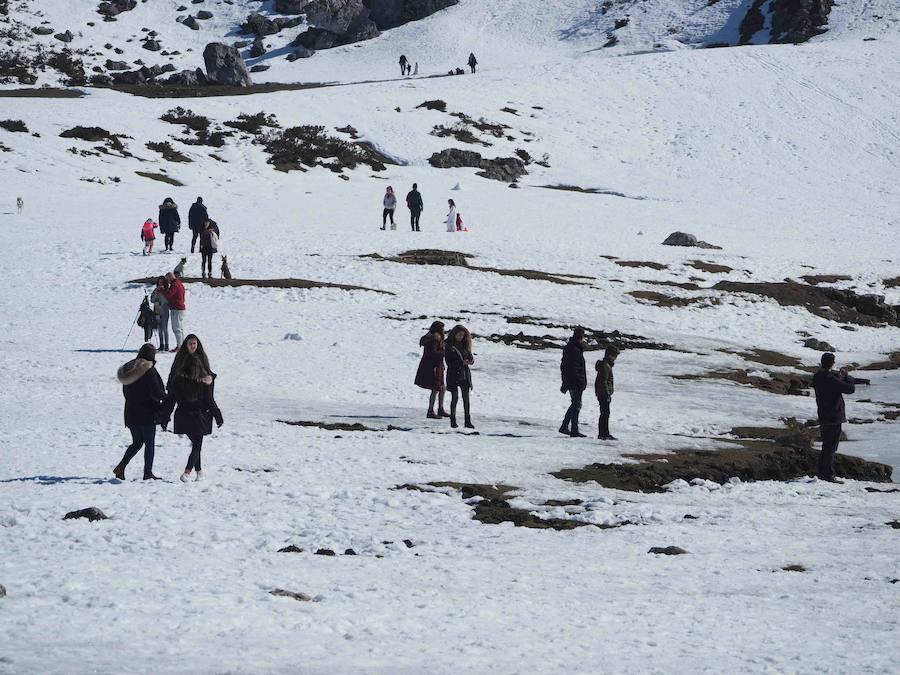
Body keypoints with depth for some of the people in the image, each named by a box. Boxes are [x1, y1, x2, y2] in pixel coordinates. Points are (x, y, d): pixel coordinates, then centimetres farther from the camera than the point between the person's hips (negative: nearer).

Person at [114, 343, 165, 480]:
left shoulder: (129, 368, 7)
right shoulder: (149, 370, -15)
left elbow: (126, 392, 14)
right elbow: (156, 391, -15)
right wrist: (166, 397, 4)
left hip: (131, 412, 7)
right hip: (147, 413, -6)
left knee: (137, 442, 16)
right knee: (149, 443, 5)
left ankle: (121, 466, 1)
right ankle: (147, 472, 5)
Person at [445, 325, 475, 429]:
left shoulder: (464, 344, 8)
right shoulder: (448, 346, -7)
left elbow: (470, 356, 10)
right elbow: (449, 362, -12)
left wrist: (471, 360, -14)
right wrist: (462, 362, -21)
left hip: (465, 373, 4)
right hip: (453, 374, -4)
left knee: (466, 398, 2)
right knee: (455, 397, -2)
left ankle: (467, 421, 3)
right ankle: (453, 420, 8)